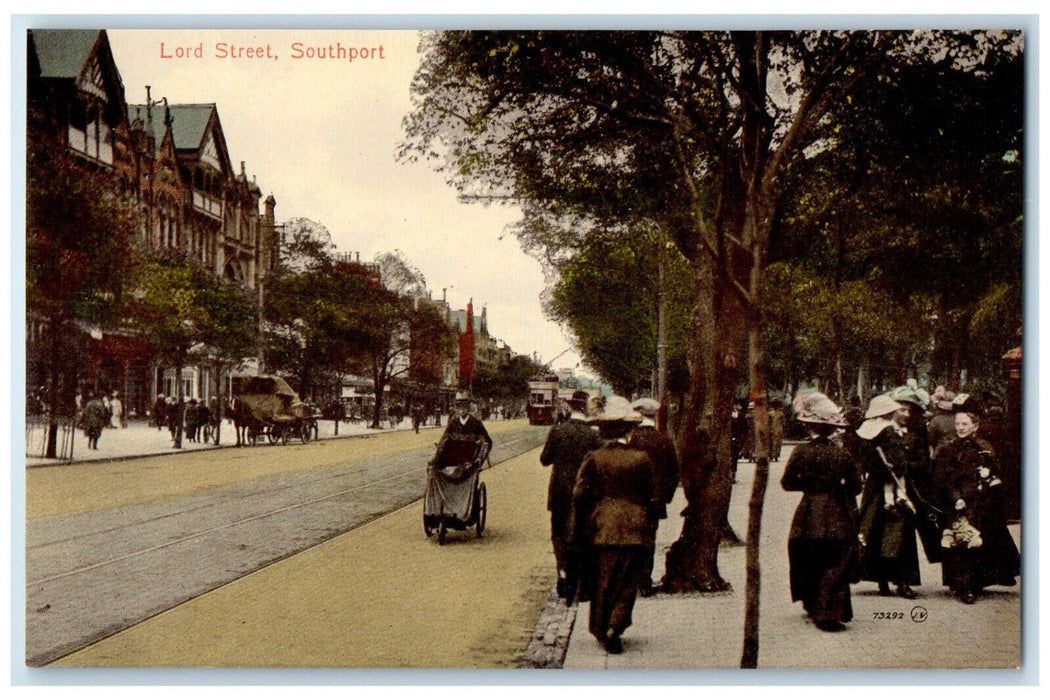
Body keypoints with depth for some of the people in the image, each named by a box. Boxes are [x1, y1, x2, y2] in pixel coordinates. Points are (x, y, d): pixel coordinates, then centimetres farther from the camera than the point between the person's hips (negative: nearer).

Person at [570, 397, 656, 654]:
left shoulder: (593, 459, -5)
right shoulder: (642, 459, -5)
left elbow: (579, 495, -5)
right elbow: (653, 497, 1)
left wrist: (580, 530, 6)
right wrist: (650, 526, 13)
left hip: (601, 529, 1)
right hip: (635, 530, -1)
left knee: (601, 582, 13)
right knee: (628, 582, 8)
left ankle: (601, 629, 19)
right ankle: (614, 626, -6)